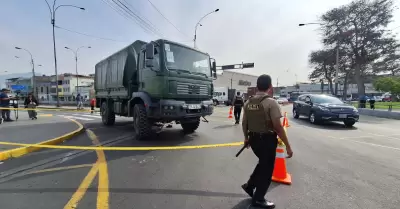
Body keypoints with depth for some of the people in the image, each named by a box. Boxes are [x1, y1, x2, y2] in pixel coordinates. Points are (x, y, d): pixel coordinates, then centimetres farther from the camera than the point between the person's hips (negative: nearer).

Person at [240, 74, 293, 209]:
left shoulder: (248, 102, 2)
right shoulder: (271, 102, -16)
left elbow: (244, 123, 9)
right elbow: (278, 127, -19)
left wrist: (246, 138, 23)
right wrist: (288, 146, -10)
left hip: (253, 139, 6)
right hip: (267, 140, -6)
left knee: (263, 164, 28)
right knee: (266, 169, 12)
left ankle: (249, 185, 35)